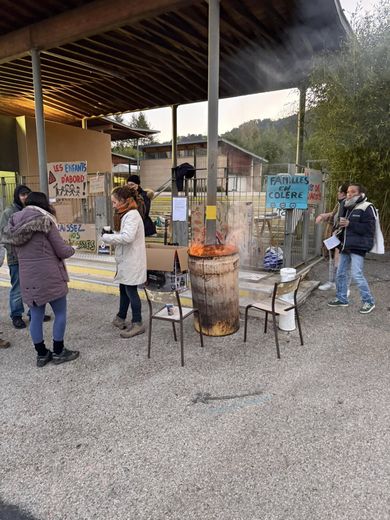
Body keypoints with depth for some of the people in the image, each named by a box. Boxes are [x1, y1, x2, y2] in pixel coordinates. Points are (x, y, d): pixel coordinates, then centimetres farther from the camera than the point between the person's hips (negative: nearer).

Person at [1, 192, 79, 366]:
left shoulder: (15, 223, 7)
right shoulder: (44, 221, -10)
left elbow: (17, 249, 16)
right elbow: (62, 251, -10)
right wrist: (72, 249, 10)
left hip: (27, 278, 6)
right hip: (50, 277, -6)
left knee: (36, 316, 13)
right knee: (60, 313, 9)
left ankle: (41, 354, 24)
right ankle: (58, 352, 18)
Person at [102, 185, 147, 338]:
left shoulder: (132, 215, -18)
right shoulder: (126, 214, 14)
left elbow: (127, 237, -30)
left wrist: (106, 237, -20)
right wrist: (111, 237, -2)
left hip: (132, 261, -10)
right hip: (125, 260, 10)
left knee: (131, 291, -1)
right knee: (123, 289, 19)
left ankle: (137, 324, 10)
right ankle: (121, 318, 33)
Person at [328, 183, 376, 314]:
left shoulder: (366, 208, -8)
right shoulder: (346, 207, 16)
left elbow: (369, 228, -17)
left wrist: (350, 224, -20)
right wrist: (339, 229, 8)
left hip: (358, 248, -8)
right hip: (345, 247, 8)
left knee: (357, 274, -11)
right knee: (341, 274, 11)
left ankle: (368, 301, 4)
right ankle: (341, 299, 24)